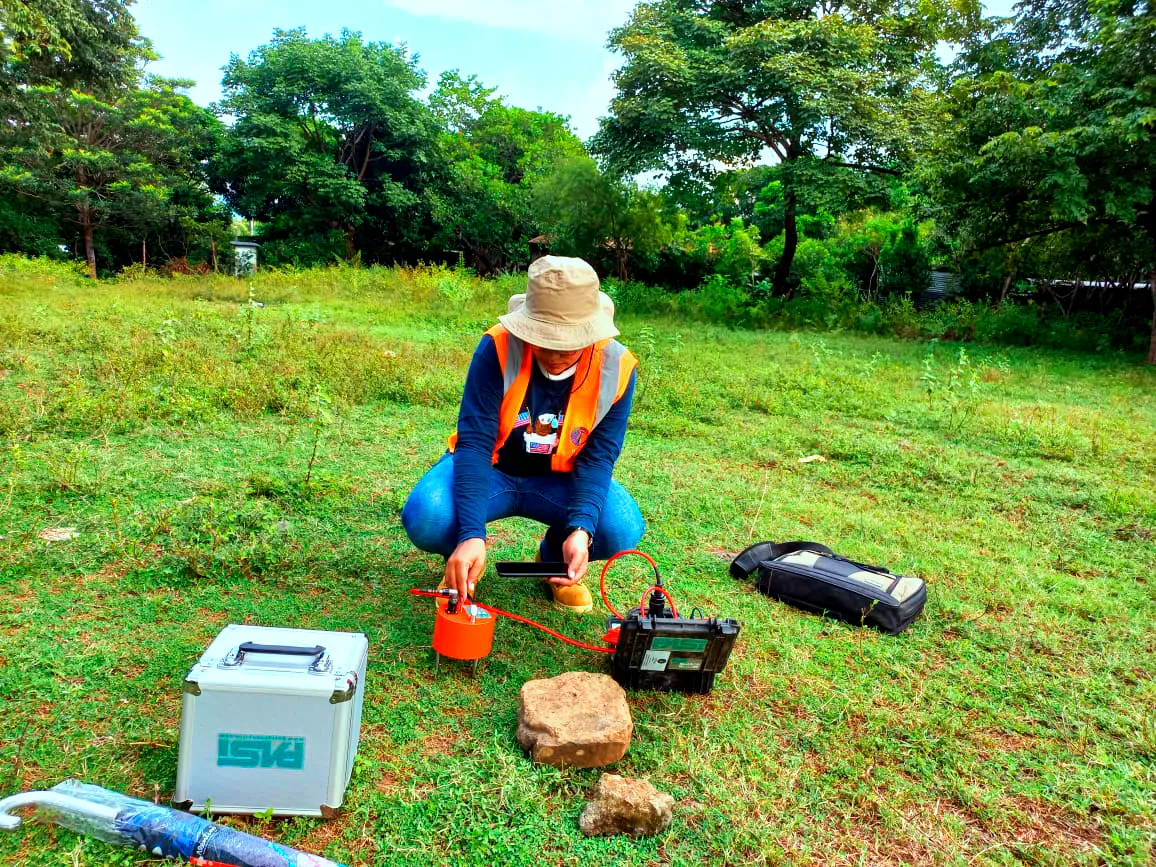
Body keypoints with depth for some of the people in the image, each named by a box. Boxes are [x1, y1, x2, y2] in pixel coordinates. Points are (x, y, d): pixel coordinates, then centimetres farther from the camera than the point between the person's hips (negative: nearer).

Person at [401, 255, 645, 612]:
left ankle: (556, 558, 10)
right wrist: (472, 534, -42)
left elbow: (597, 457, -18)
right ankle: (464, 555, 9)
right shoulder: (498, 347, -27)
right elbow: (474, 443, -29)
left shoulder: (616, 368, -20)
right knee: (424, 519, -31)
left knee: (622, 529, -26)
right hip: (491, 467, -1)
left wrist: (581, 529, -37)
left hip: (558, 478, 2)